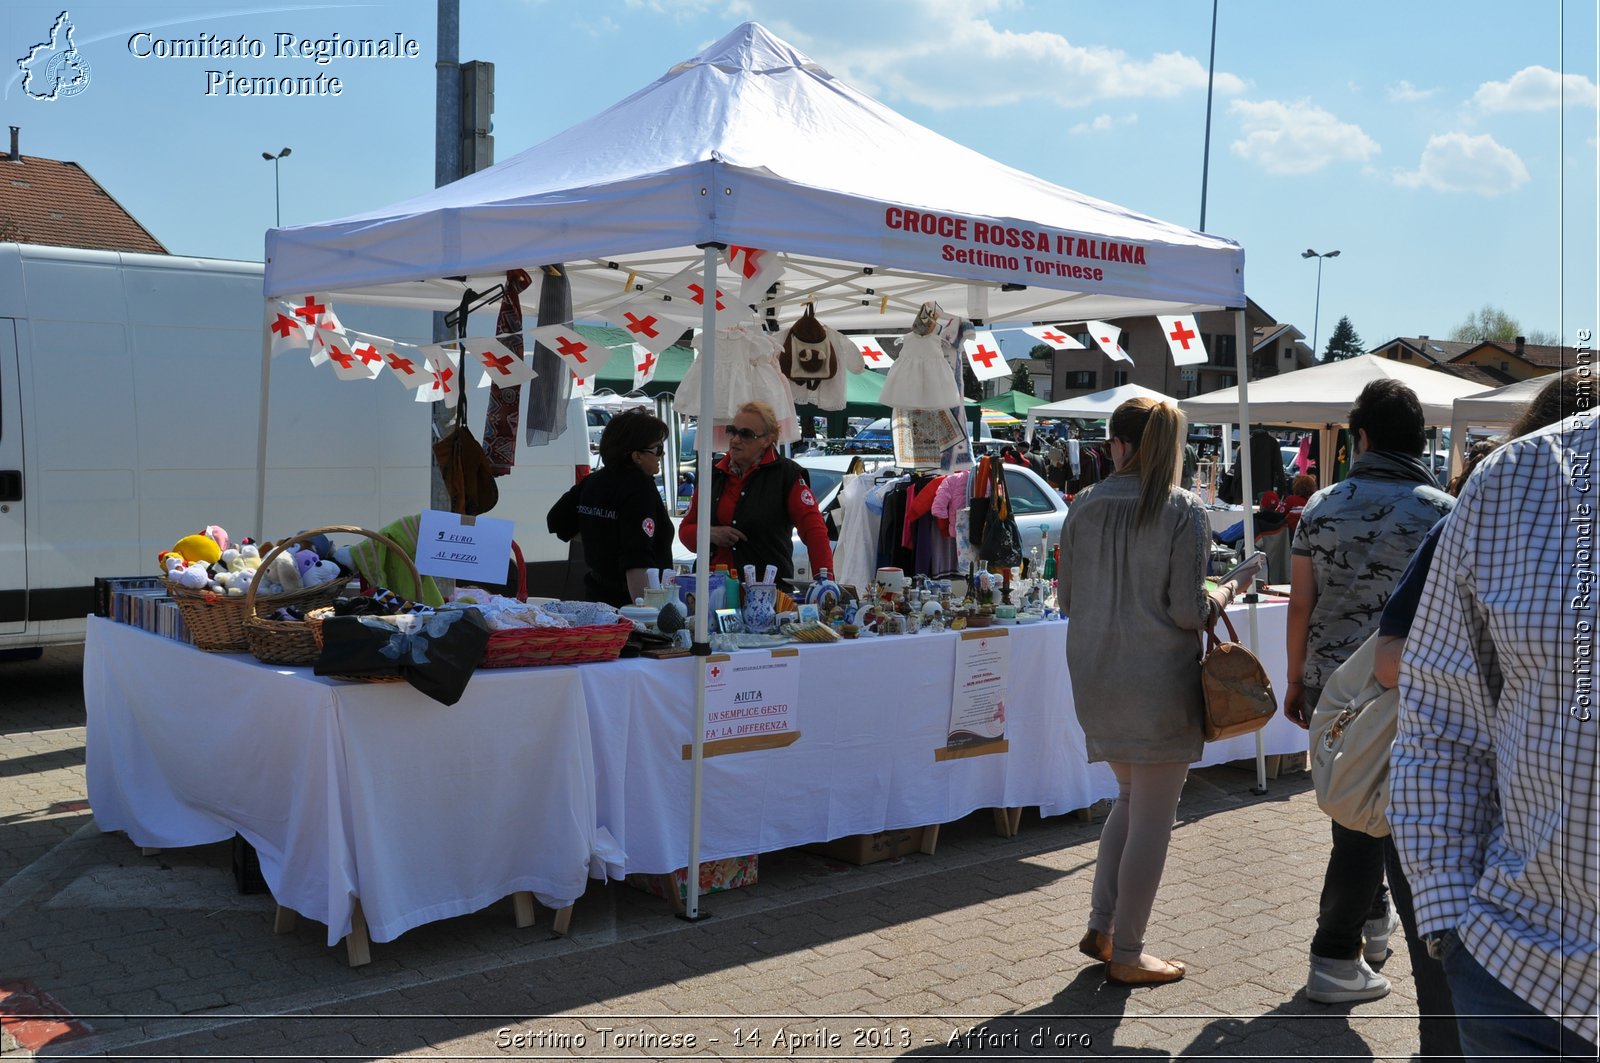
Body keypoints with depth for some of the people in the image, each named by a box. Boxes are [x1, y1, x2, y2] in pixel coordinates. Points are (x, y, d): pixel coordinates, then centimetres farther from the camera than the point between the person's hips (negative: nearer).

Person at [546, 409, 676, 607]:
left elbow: (555, 522, 18)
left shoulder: (592, 481, 7)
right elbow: (636, 562, -25)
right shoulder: (640, 489, -16)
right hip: (626, 599, -8)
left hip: (596, 592, 8)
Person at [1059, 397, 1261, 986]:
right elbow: (1189, 611, -13)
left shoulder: (1086, 506, 0)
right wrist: (1230, 589, 5)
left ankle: (1100, 927, 22)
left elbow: (1067, 599, 4)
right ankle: (1126, 954, 16)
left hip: (1095, 677, 5)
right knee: (1153, 816, 7)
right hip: (1158, 678, -4)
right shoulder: (1184, 511, -11)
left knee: (1131, 797, 23)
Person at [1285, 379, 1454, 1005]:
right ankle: (1335, 960, 7)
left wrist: (1296, 681, 13)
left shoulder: (1321, 507, 1)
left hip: (1329, 684, 4)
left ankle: (1372, 917, 39)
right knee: (1367, 820, 3)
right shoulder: (1442, 512, -8)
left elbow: (1300, 606, 3)